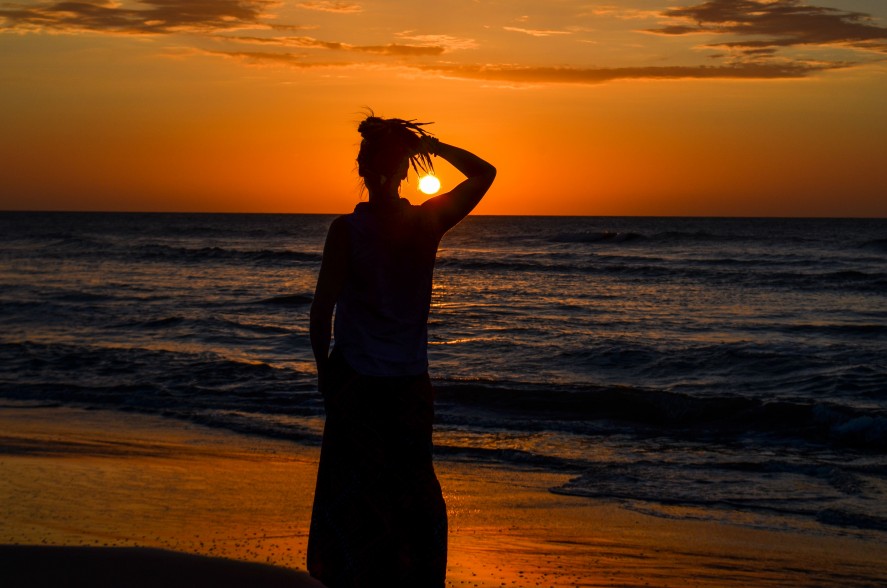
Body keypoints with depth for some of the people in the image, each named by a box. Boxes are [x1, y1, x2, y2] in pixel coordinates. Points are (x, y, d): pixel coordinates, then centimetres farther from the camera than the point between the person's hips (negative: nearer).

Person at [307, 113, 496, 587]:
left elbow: (322, 308, -12)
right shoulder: (428, 222, -4)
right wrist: (431, 145, 6)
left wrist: (322, 366, 2)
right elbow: (484, 173, 11)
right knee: (414, 493, 15)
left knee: (350, 499, 5)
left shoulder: (346, 229, -12)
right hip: (411, 383, 3)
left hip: (356, 383, -3)